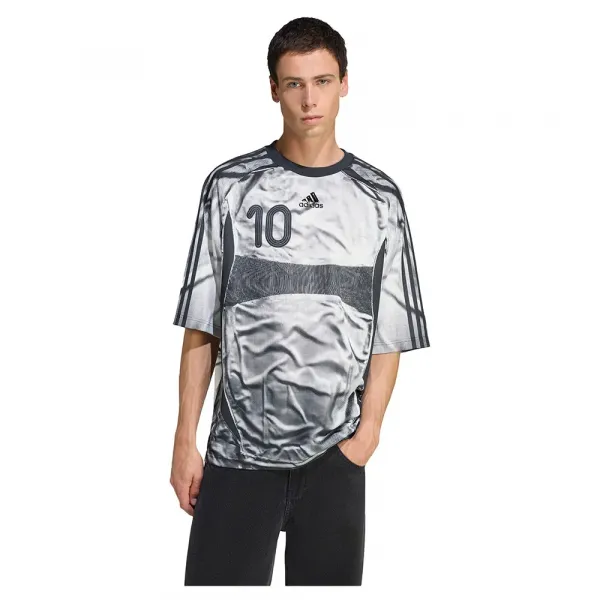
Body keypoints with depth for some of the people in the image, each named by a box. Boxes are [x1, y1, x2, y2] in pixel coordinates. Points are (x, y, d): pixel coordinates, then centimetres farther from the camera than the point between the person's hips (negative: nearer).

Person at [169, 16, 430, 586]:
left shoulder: (378, 197, 4)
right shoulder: (231, 186, 1)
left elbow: (389, 332, 4)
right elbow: (200, 326, 2)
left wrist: (368, 431, -7)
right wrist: (185, 441, -1)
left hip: (335, 453, 1)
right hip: (239, 448, -1)